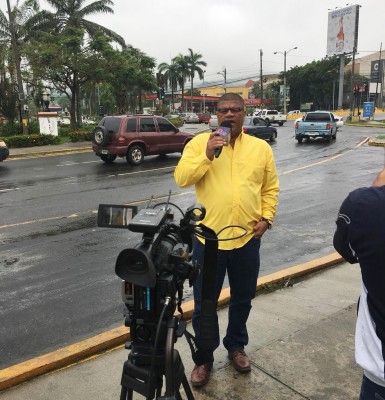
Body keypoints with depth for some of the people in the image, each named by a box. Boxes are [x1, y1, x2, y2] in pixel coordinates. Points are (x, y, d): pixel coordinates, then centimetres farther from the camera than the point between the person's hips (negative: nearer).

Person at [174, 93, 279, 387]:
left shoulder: (261, 147, 5)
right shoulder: (200, 142, -1)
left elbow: (271, 188, 9)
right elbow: (182, 178, -10)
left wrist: (266, 218, -2)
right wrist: (207, 155, -20)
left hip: (248, 238, 2)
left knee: (243, 299, 19)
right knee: (204, 302, 9)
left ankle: (236, 345, 43)